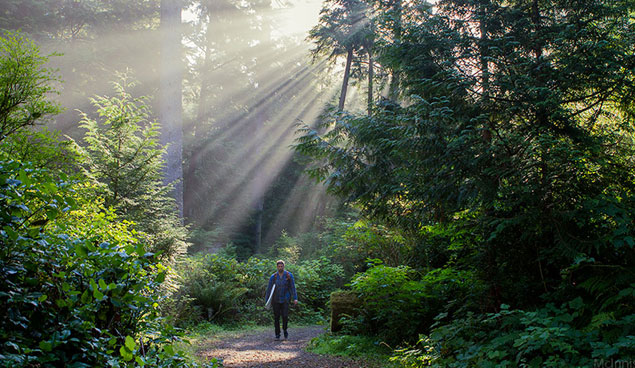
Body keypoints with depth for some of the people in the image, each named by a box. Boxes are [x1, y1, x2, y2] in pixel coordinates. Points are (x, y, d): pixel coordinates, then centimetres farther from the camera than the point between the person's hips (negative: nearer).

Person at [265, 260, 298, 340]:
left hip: (285, 300, -1)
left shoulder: (289, 275, -2)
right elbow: (269, 289, 3)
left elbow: (292, 287, -2)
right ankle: (277, 334, 15)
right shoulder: (273, 277, 0)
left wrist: (295, 298, -10)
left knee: (285, 316, -11)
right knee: (276, 317, 3)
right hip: (276, 300, 1)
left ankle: (285, 329, 16)